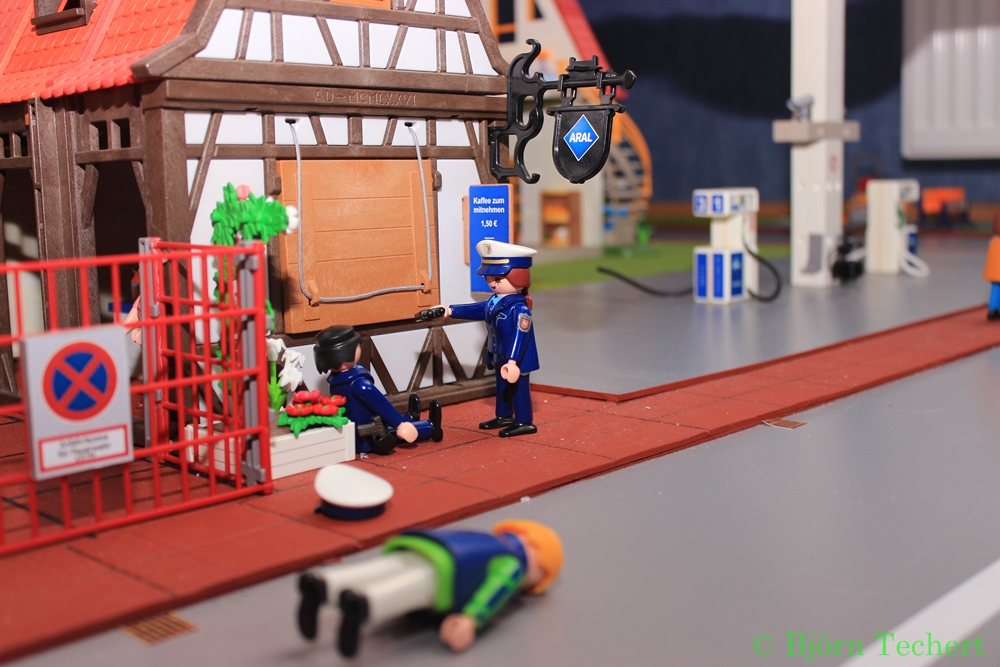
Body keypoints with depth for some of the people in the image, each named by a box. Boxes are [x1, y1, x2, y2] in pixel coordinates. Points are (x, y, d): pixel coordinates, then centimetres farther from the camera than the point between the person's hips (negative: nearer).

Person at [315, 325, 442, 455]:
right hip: (373, 440, -8)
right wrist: (400, 423, -14)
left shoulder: (335, 380, -3)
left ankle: (411, 418, 55)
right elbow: (381, 405, -24)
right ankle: (431, 427, 36)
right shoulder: (359, 384, -31)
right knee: (406, 429, 13)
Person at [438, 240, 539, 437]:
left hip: (517, 360, -10)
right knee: (502, 387, 21)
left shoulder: (519, 308, -25)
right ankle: (504, 416, 35)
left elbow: (520, 336, -29)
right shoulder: (494, 302, 4)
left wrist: (513, 360, -33)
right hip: (500, 357, 10)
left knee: (518, 388, -1)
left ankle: (524, 422, 8)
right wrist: (450, 311, 11)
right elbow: (474, 310, 14)